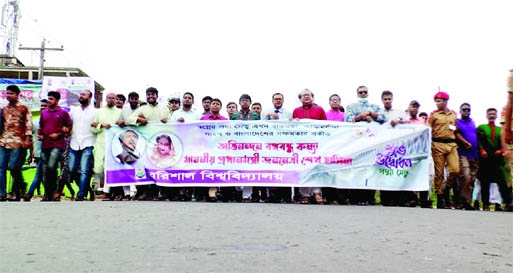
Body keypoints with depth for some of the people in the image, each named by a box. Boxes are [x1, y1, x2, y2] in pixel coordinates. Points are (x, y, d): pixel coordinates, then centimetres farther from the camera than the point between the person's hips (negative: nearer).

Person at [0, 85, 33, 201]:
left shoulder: (24, 108, 2)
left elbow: (28, 124, -3)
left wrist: (27, 140, -11)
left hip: (17, 142, -5)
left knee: (13, 167, -8)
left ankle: (20, 187, 16)